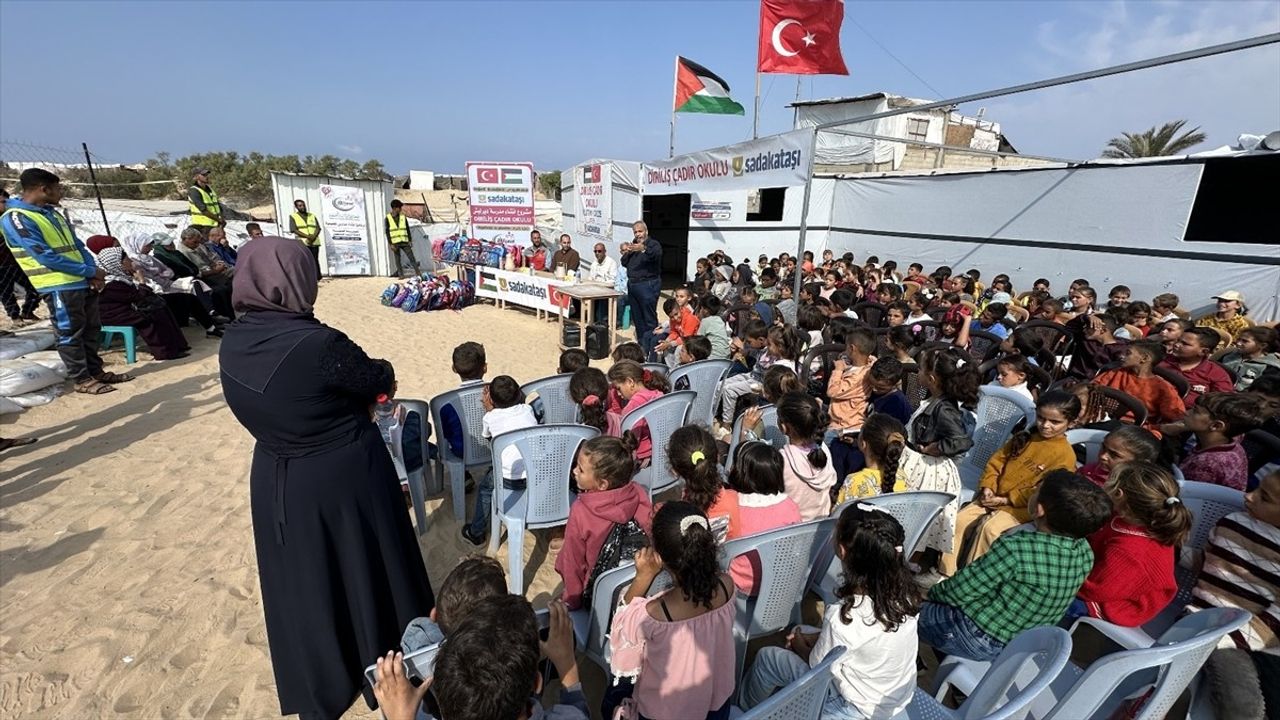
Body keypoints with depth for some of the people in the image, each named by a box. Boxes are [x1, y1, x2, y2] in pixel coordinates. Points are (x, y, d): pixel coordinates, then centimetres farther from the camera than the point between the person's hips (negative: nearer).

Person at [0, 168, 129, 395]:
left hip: (83, 283, 8)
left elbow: (77, 245, 14)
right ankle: (81, 380, 8)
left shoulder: (53, 214, 14)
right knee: (70, 334, 0)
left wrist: (93, 272, -3)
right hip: (60, 288, -8)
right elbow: (45, 257, -17)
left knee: (92, 330, 13)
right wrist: (90, 271, -13)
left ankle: (96, 371, 24)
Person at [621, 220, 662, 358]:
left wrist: (643, 249, -46)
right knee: (637, 318, 14)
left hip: (647, 285, -8)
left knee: (649, 319, -7)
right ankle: (641, 345, 25)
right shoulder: (633, 245, 17)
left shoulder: (653, 244, -4)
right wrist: (626, 253, -7)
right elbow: (624, 264, 13)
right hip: (632, 284, 8)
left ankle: (650, 350, -5)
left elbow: (656, 255, -27)